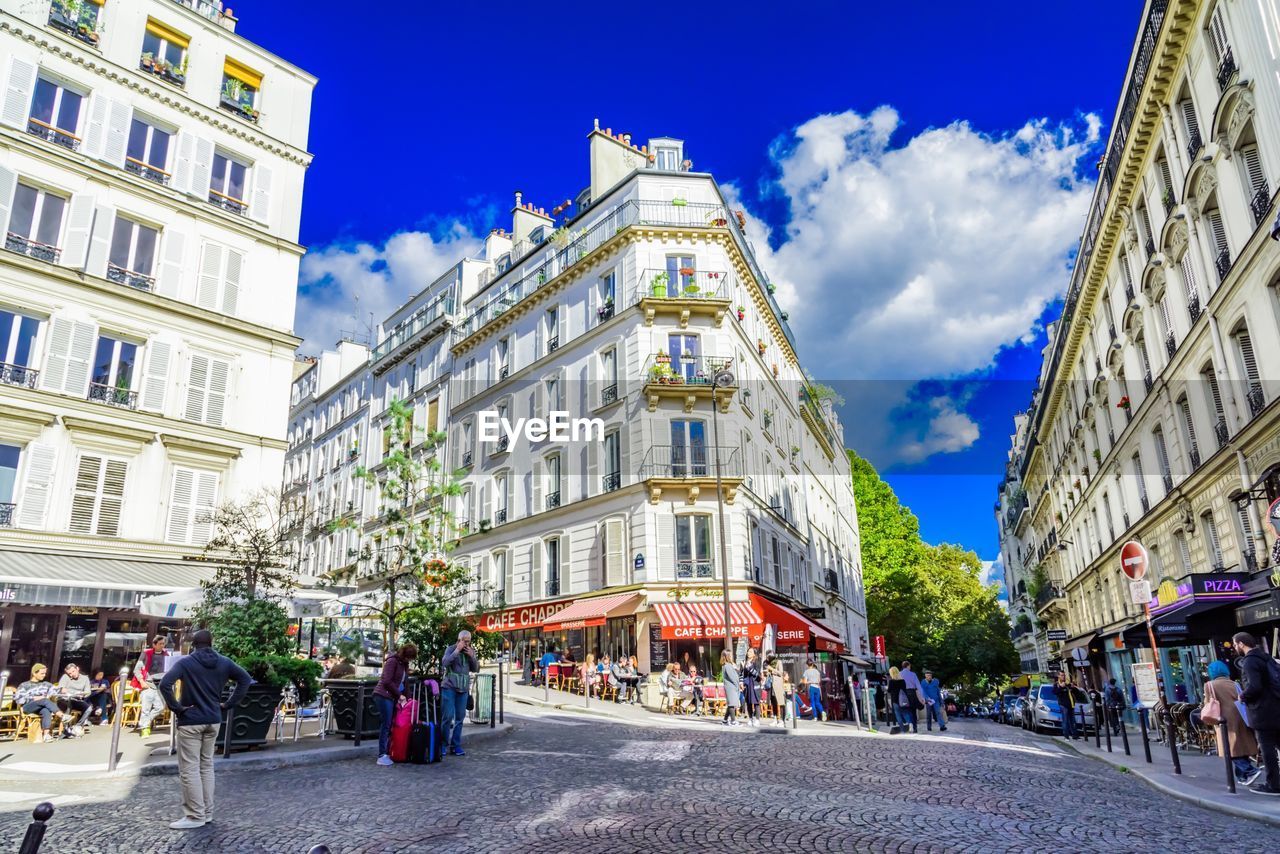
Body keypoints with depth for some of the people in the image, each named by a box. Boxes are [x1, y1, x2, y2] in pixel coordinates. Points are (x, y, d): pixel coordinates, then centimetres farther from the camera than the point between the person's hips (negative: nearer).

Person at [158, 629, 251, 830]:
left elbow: (164, 684, -23)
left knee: (189, 769, 1)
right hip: (213, 720, 5)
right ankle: (207, 812, 21)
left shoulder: (185, 662, -9)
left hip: (190, 721, -5)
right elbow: (246, 679, 6)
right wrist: (228, 704, 7)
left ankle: (196, 815, 2)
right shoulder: (224, 662, 4)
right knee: (207, 766, 16)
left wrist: (175, 707, -13)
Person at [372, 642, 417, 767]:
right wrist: (399, 695, -11)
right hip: (384, 695, -8)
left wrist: (402, 696, 5)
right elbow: (387, 682, -18)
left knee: (390, 724, 6)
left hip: (393, 697, 8)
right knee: (386, 724, -7)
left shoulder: (404, 663, 12)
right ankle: (382, 755, -4)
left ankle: (388, 753, 11)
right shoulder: (392, 661, -14)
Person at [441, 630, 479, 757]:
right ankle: (443, 744, 4)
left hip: (463, 689, 4)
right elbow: (444, 663, -20)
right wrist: (457, 651, -21)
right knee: (448, 716, -9)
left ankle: (456, 745, 11)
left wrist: (472, 656, -7)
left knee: (460, 718, 5)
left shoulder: (471, 651, 10)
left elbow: (476, 669, 8)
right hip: (449, 687, -4)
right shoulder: (451, 649, -4)